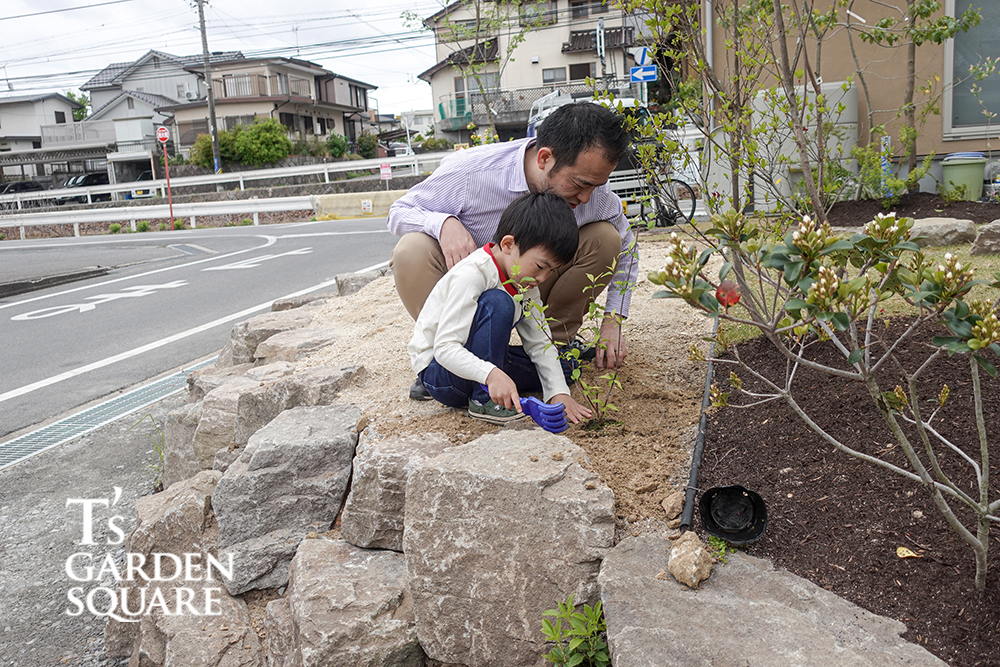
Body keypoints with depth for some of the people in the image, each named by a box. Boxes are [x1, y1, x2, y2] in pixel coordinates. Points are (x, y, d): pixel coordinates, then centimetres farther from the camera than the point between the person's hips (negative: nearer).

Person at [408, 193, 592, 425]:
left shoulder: (525, 282, -1)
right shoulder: (471, 275, -27)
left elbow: (540, 343, -1)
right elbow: (445, 347, -32)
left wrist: (559, 393, -13)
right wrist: (492, 375, -47)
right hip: (437, 369, -8)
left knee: (562, 367, 2)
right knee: (497, 303, -31)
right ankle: (484, 399, -24)